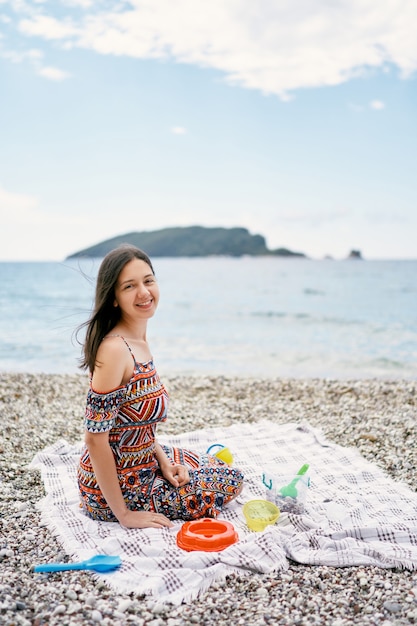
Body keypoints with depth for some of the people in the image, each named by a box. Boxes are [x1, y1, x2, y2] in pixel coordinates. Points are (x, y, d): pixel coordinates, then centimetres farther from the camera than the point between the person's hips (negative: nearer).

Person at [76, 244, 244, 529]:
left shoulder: (140, 342, 0)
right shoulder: (114, 349, -28)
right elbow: (95, 437, -27)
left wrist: (163, 460, 0)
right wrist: (123, 514, -21)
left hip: (144, 461, 9)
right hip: (117, 487, -9)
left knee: (222, 468, 24)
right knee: (231, 481, 5)